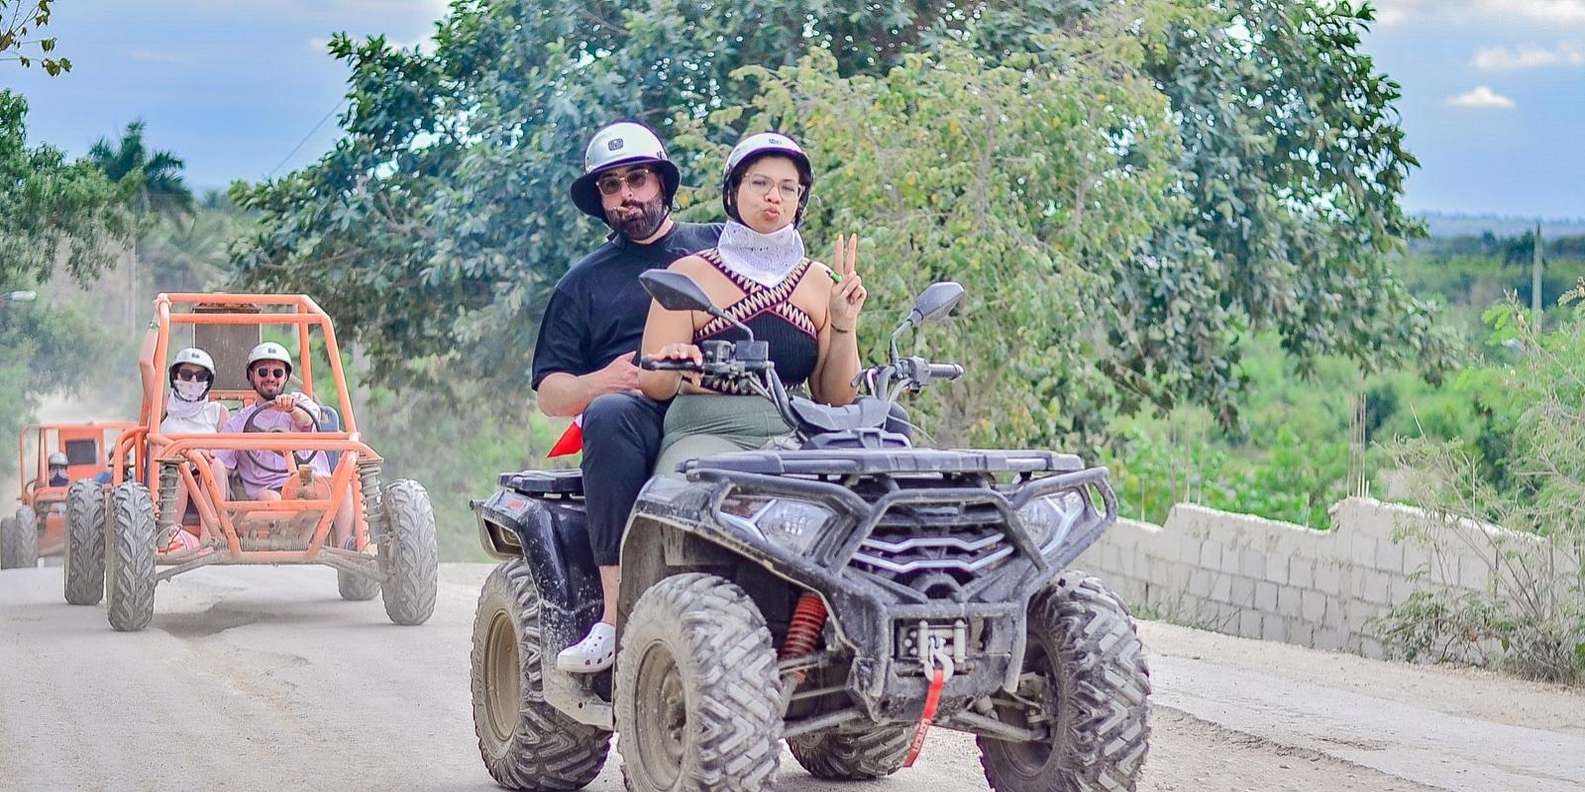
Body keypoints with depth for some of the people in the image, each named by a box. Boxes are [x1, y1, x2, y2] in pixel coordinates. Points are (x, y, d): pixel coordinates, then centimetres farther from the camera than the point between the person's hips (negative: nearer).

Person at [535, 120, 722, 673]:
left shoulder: (721, 245, 23)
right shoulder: (584, 283, 25)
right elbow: (550, 394, 18)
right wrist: (601, 381, -5)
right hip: (642, 421, 1)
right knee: (609, 413, -37)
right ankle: (618, 617, -39)